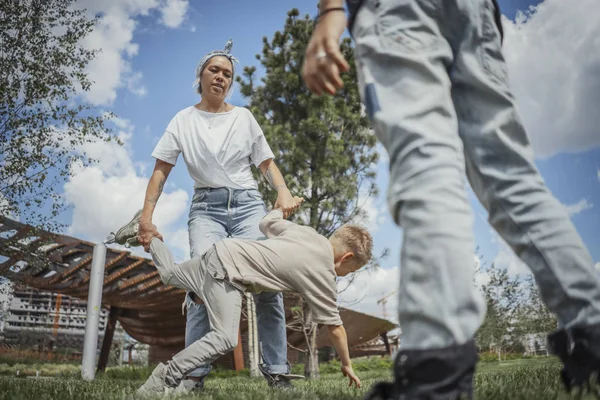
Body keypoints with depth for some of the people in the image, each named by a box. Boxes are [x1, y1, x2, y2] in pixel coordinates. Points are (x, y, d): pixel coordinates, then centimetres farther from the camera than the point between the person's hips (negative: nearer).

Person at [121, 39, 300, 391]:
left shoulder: (244, 117, 12)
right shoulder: (183, 120, 10)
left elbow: (267, 163, 10)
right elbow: (161, 171, 5)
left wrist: (283, 191, -10)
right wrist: (147, 216, -6)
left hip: (248, 203, 1)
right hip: (207, 207, 0)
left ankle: (277, 370, -2)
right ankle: (195, 373, -5)